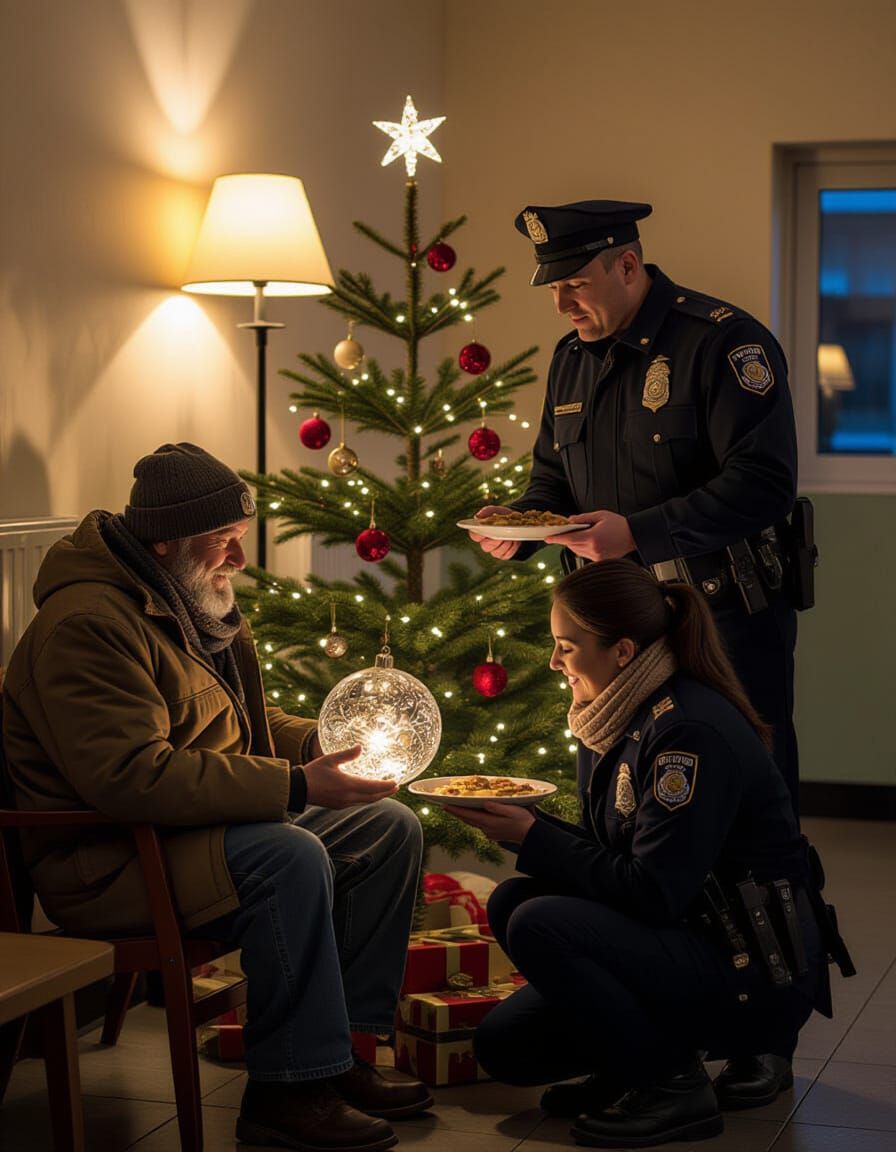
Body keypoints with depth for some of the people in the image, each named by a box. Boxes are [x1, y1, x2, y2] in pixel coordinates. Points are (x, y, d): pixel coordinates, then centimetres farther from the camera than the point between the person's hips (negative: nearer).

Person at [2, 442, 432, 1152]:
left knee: (391, 828, 0)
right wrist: (295, 786, -32)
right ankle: (287, 1092, -21)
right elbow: (130, 776, -31)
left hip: (213, 820, 10)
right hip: (104, 863, -10)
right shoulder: (87, 622, -21)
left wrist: (330, 745, 3)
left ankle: (340, 1053, 2)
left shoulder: (198, 602, 13)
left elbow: (249, 723, 24)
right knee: (291, 858, -33)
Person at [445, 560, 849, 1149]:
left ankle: (673, 1085, -10)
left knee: (539, 925, -25)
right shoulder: (629, 717, 8)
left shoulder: (692, 732, -22)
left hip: (757, 978, -9)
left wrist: (533, 838, -18)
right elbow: (612, 858, 12)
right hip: (684, 943, 9)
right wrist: (520, 821, -3)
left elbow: (653, 893, -23)